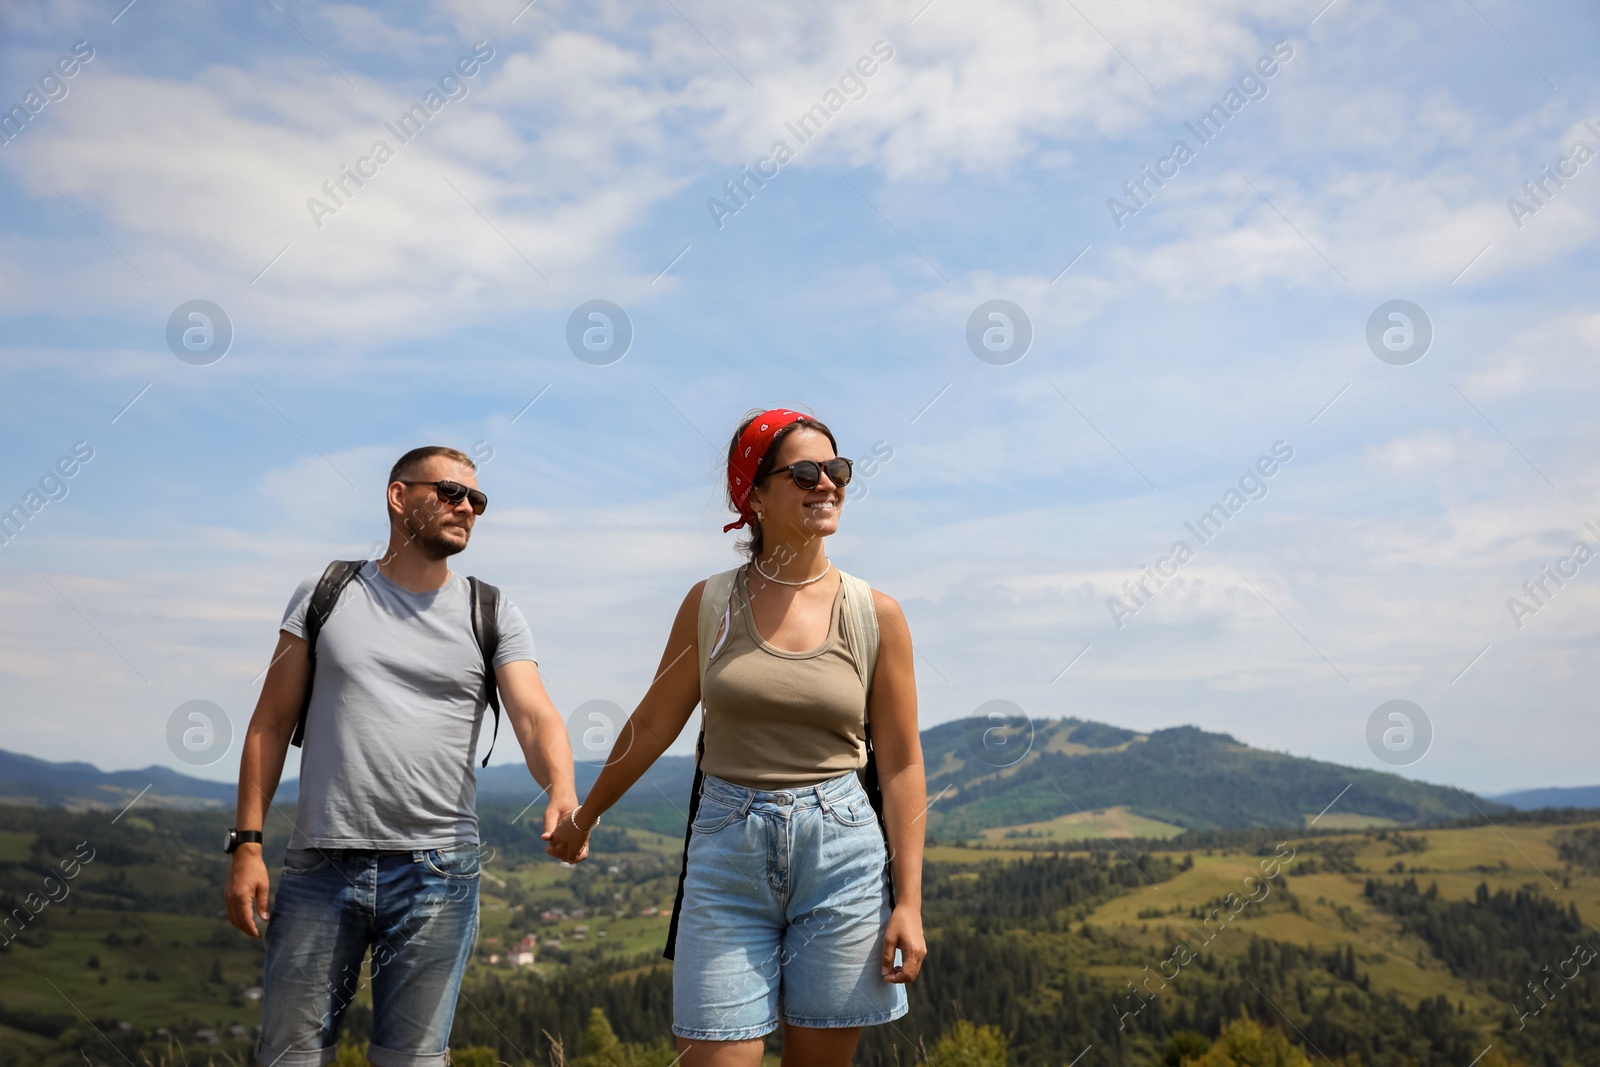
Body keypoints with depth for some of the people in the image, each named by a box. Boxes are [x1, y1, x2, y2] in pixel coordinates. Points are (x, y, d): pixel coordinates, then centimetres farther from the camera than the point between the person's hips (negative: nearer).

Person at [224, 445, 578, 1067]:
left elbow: (536, 717, -7)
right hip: (320, 868, 0)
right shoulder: (325, 595, 7)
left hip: (437, 872, 0)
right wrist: (247, 843, -1)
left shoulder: (493, 617, 6)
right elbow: (270, 723, 7)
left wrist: (561, 789, -28)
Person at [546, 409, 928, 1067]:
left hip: (840, 859, 0)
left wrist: (909, 902, -3)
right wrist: (583, 818, 23)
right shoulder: (710, 604, 2)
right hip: (727, 853, 0)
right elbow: (652, 726, 13)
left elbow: (900, 764, 1)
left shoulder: (876, 615, 0)